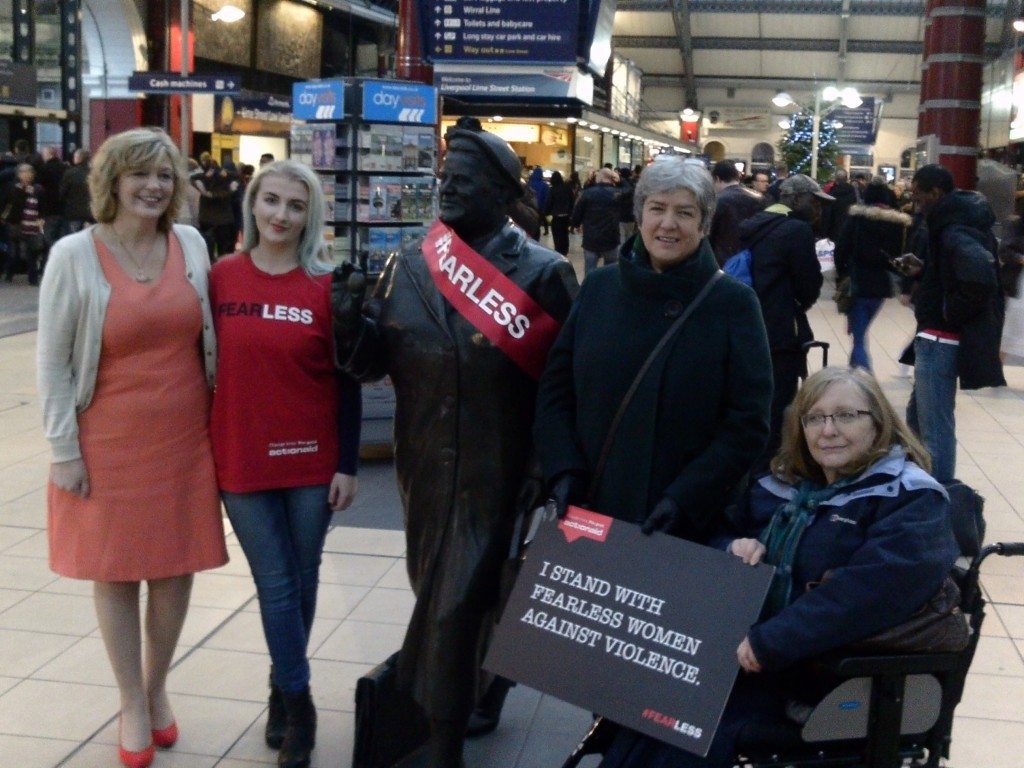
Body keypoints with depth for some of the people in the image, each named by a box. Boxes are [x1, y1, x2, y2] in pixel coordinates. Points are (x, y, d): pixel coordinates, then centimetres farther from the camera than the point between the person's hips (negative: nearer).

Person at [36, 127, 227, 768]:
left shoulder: (191, 244, 2)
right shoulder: (75, 255, -8)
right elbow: (53, 363, -5)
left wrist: (221, 420, 11)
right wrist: (64, 450, -7)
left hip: (184, 438, 3)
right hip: (109, 443, -3)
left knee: (177, 568, 10)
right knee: (115, 574, 9)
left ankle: (157, 687, 33)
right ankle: (132, 704, 26)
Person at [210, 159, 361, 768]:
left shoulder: (327, 286, -4)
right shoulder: (221, 277, 0)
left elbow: (347, 383, -2)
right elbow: (206, 365, 6)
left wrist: (348, 464, -5)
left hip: (312, 461, 0)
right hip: (241, 461, 0)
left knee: (302, 581, 12)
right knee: (275, 585, 3)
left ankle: (284, 691, 34)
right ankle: (297, 702, 19)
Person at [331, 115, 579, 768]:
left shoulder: (542, 274, -8)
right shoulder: (408, 269, 4)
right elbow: (375, 361, 6)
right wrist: (353, 325, -14)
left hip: (497, 468, -4)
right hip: (425, 464, 5)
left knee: (459, 603, -2)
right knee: (438, 593, 18)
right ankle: (469, 697, 43)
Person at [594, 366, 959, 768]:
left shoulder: (911, 500, -9)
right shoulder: (783, 482, 12)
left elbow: (872, 589, -24)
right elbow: (723, 533, 22)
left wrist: (770, 643, -27)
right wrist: (734, 547, -4)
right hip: (746, 641, 6)